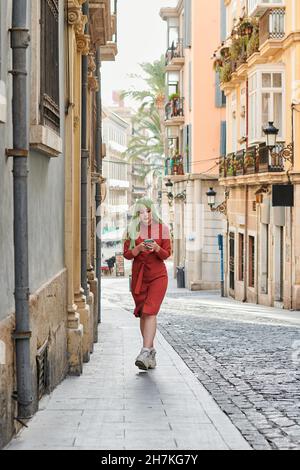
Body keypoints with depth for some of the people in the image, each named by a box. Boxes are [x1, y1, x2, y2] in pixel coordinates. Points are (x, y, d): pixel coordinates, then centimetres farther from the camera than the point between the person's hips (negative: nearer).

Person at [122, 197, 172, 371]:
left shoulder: (162, 228, 0)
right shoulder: (132, 229, 4)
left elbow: (167, 254, -1)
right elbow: (126, 253, 1)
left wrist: (156, 248, -21)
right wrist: (139, 248, -18)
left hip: (158, 275, -3)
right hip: (139, 275, 3)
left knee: (150, 312, -17)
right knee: (143, 314, 8)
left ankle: (145, 353, -23)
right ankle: (151, 352, 21)